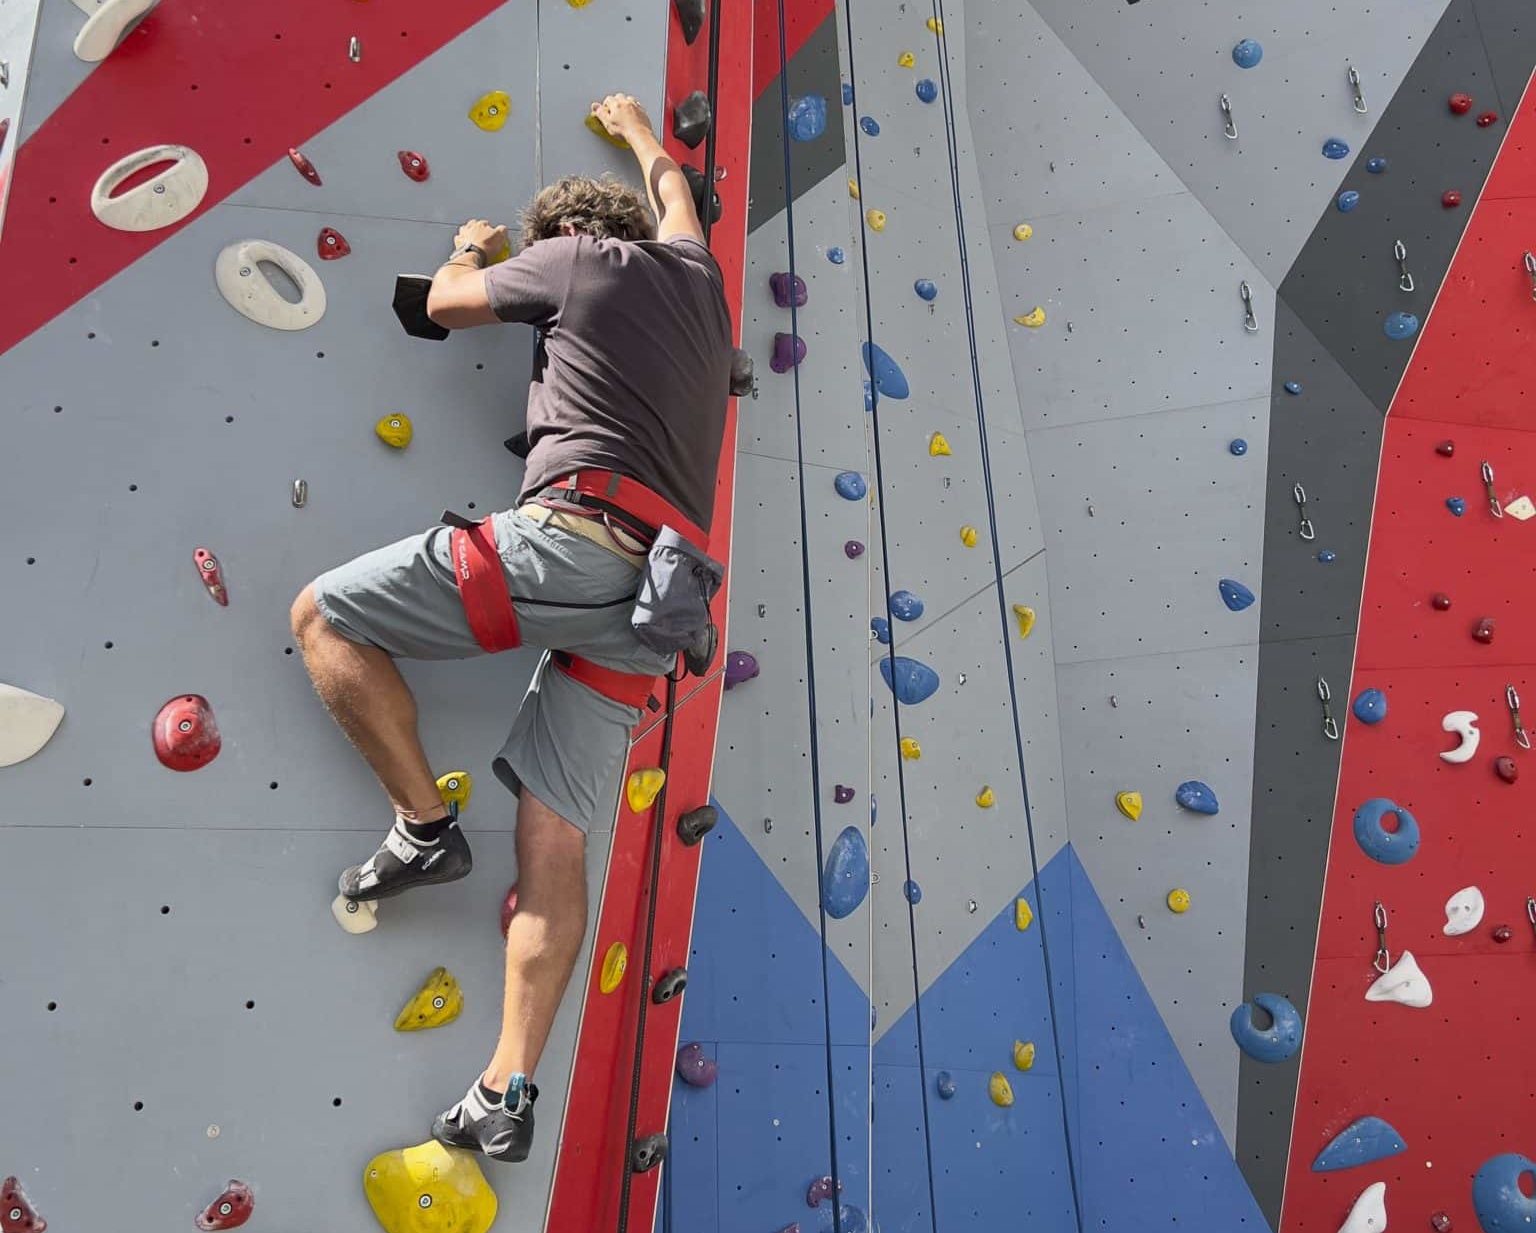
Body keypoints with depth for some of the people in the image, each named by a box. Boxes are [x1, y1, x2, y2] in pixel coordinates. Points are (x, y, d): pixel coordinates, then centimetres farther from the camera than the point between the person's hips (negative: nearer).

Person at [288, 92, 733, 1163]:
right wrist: (636, 129, 68)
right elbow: (673, 192, 50)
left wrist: (470, 250, 45)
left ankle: (425, 825, 6)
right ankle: (509, 1093, 4)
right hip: (655, 590, 7)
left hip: (572, 535, -7)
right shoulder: (695, 271, 27)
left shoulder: (576, 256, 11)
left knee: (323, 615, 8)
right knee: (556, 836, 5)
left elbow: (447, 304, 25)